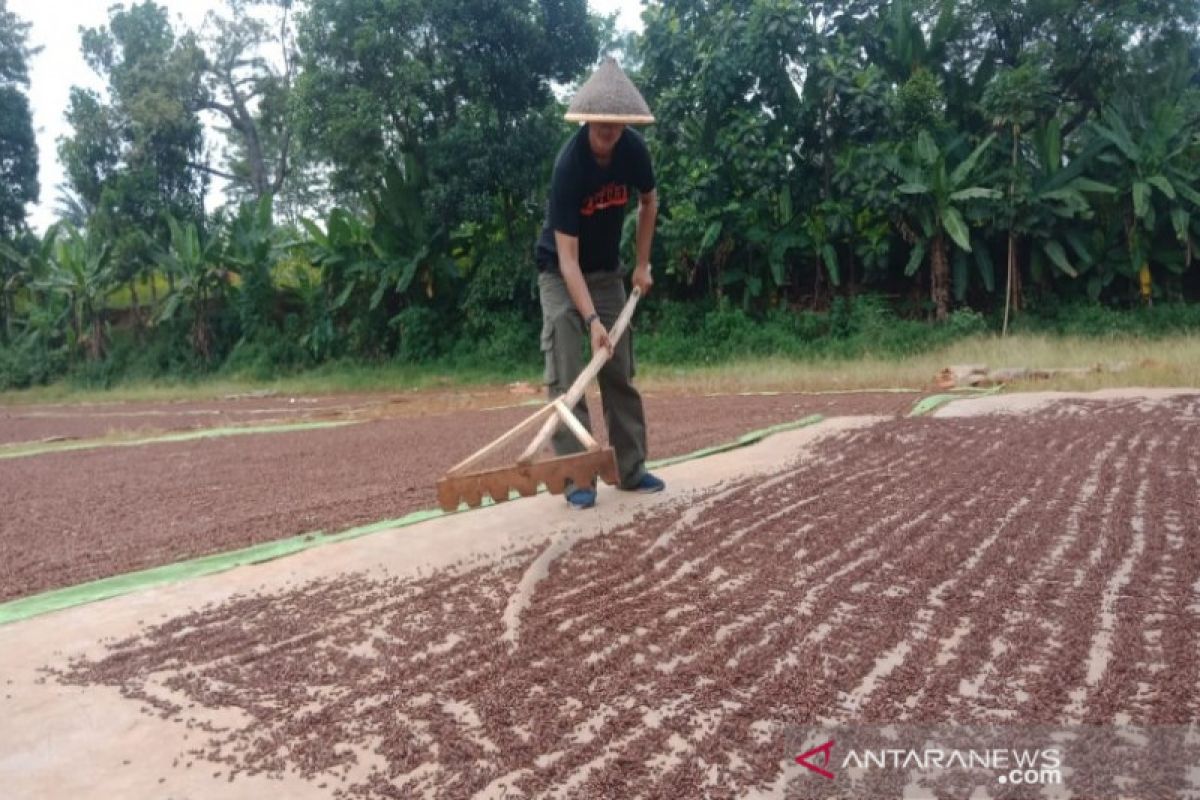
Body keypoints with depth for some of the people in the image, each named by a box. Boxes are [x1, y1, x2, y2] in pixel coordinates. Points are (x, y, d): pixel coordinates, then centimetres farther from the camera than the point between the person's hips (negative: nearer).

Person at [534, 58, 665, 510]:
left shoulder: (633, 149, -13)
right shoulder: (569, 166, -30)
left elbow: (649, 201, 9)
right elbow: (567, 256, -33)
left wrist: (642, 263, 3)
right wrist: (591, 319, -41)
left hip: (607, 271, 5)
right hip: (561, 273, -5)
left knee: (620, 372, 5)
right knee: (565, 375, -13)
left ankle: (631, 469, 13)